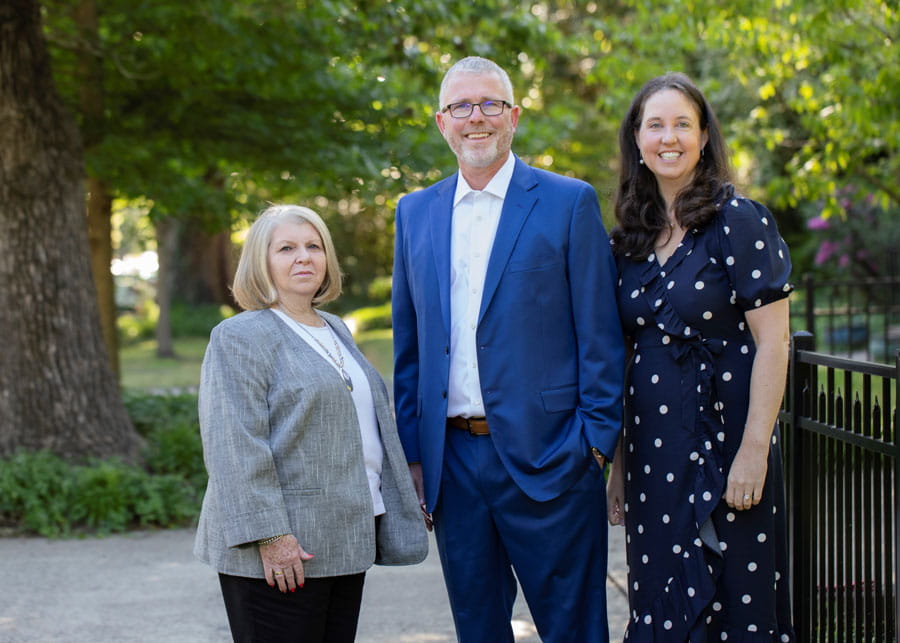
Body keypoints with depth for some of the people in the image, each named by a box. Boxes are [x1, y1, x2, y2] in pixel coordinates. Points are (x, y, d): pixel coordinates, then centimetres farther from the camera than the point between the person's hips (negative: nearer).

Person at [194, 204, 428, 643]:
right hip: (280, 551, -8)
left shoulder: (336, 332, 19)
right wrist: (269, 536, -22)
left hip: (345, 545, 8)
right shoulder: (240, 337, -7)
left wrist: (398, 517, 21)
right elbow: (236, 446, -16)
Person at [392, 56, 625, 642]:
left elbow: (600, 335, -3)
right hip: (452, 458, 4)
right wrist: (411, 452, 9)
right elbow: (408, 345, 14)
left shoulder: (569, 203, -1)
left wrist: (596, 441, -9)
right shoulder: (415, 213, 12)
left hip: (545, 457, -4)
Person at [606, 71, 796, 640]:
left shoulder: (738, 221, -7)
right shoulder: (631, 237, 10)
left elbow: (772, 342, -11)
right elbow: (630, 353, 13)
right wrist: (619, 462, 10)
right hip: (653, 449, 5)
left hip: (724, 441, -5)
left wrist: (753, 451, -17)